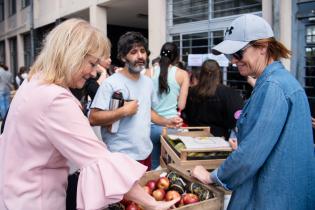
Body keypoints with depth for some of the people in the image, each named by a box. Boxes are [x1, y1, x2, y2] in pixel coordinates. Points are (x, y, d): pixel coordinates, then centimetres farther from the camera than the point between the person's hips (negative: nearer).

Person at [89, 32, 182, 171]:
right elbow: (93, 118, -20)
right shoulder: (111, 83, -15)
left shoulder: (148, 82, 9)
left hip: (145, 154, 7)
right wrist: (124, 111, -23)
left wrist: (166, 122, 9)